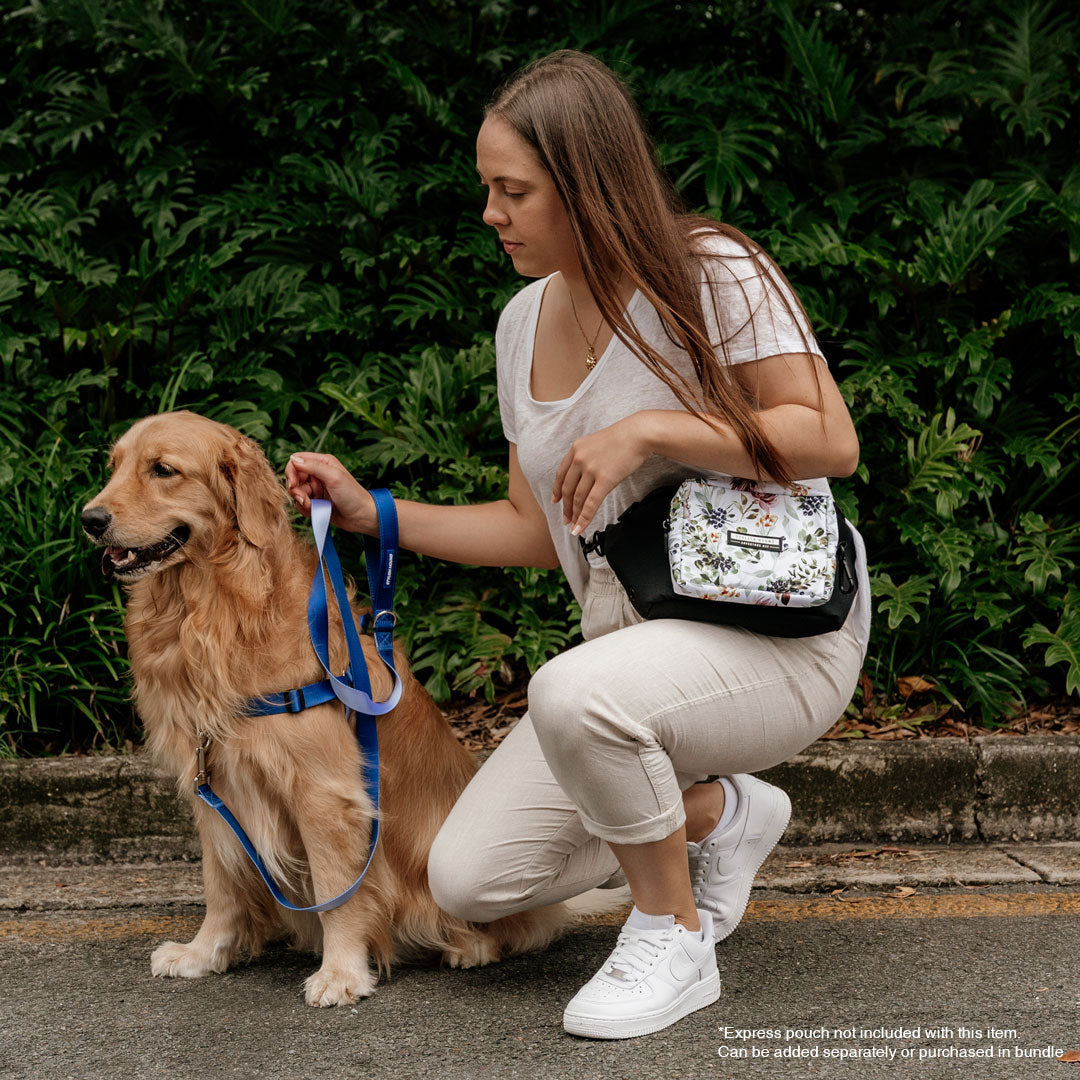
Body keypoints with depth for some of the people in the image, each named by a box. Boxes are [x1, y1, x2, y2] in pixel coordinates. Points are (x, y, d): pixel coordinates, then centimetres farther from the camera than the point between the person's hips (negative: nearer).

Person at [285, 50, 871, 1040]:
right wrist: (371, 512, 8)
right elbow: (538, 529, 14)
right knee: (467, 880, -5)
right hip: (633, 638, 7)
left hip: (783, 633, -7)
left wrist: (652, 427, -23)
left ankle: (673, 941, -12)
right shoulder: (524, 323, 9)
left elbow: (832, 444, -19)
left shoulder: (710, 274, -12)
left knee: (574, 693, -38)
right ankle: (716, 814, 16)